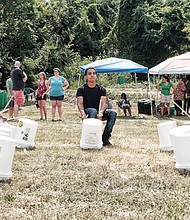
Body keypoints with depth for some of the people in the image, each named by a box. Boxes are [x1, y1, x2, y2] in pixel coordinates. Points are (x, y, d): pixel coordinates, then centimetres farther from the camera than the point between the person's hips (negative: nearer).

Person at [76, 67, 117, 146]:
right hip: (87, 112, -3)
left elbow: (103, 103, -12)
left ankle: (105, 138, -24)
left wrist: (101, 112, -35)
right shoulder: (81, 89, -2)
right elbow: (80, 103, -15)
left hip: (98, 112, 3)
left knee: (112, 113, -24)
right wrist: (82, 113, -38)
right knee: (93, 111, -36)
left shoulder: (101, 89, 3)